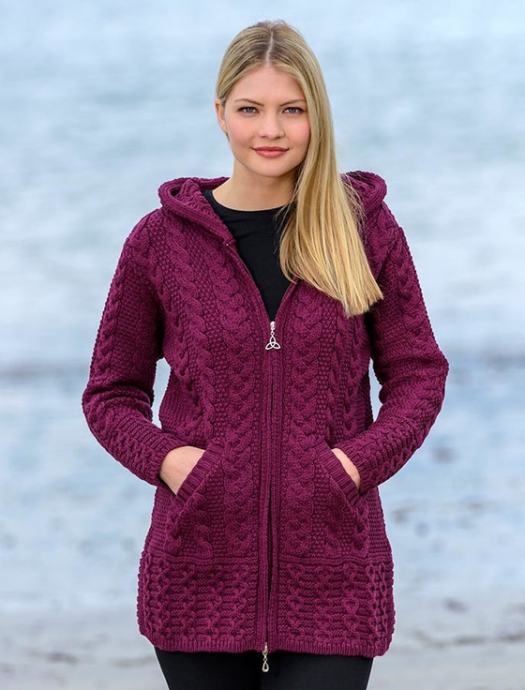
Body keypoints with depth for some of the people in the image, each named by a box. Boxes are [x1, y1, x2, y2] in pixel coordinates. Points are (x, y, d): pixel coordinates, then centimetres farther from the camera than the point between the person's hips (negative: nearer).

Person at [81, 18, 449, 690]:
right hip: (199, 572, 1)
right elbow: (111, 393, 10)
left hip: (332, 577, 0)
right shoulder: (161, 239, 2)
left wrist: (359, 460, -9)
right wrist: (166, 458, -9)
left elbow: (418, 373, 8)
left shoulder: (366, 229, 3)